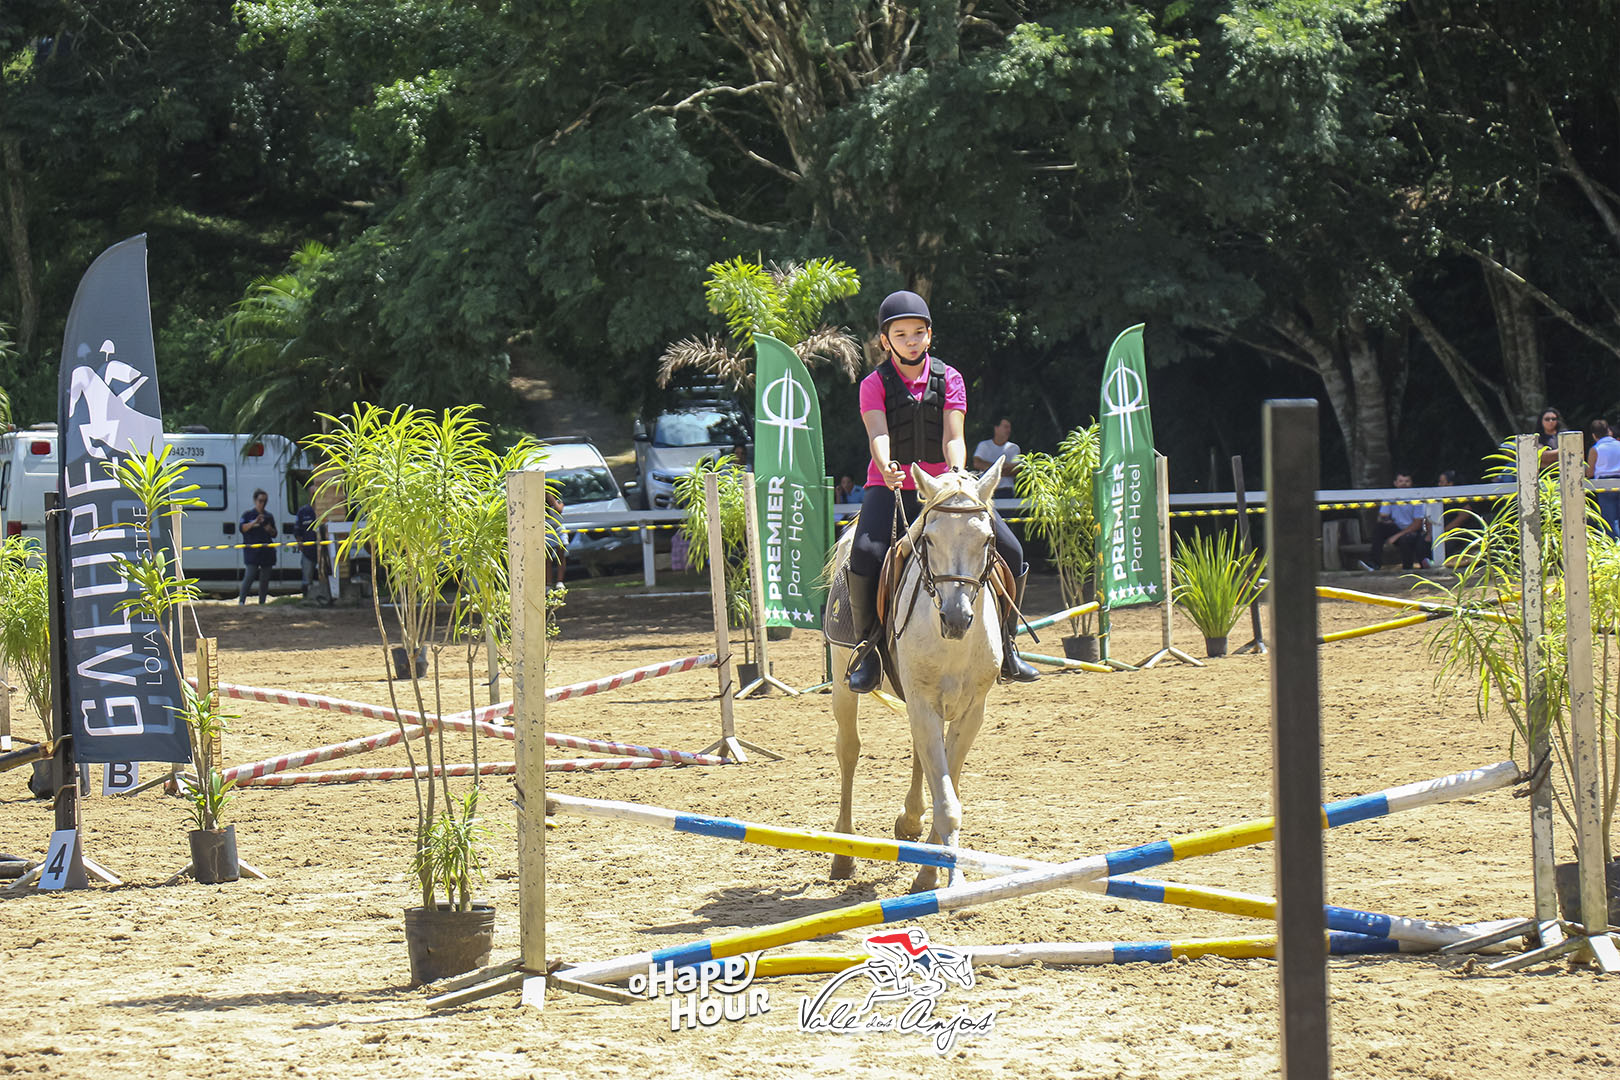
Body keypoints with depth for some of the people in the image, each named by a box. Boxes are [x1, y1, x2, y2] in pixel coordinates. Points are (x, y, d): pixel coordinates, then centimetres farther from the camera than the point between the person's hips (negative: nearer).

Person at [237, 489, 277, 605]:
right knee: (249, 576, -15)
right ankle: (241, 601, -14)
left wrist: (270, 529, -3)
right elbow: (242, 529, -10)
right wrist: (254, 522, -22)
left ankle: (262, 602, 13)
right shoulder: (248, 515, 4)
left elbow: (274, 534, 19)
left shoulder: (269, 516, 16)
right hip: (252, 551, -5)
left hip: (267, 551, 5)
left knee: (265, 579, 5)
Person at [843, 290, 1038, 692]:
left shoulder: (948, 379, 4)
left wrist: (957, 471, -29)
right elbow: (878, 433, -18)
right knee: (866, 554, -31)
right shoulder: (875, 385, -1)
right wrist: (885, 466, -40)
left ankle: (1003, 643, 8)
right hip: (890, 488, -2)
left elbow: (953, 436, -8)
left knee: (1010, 552, -11)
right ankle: (868, 646, -12)